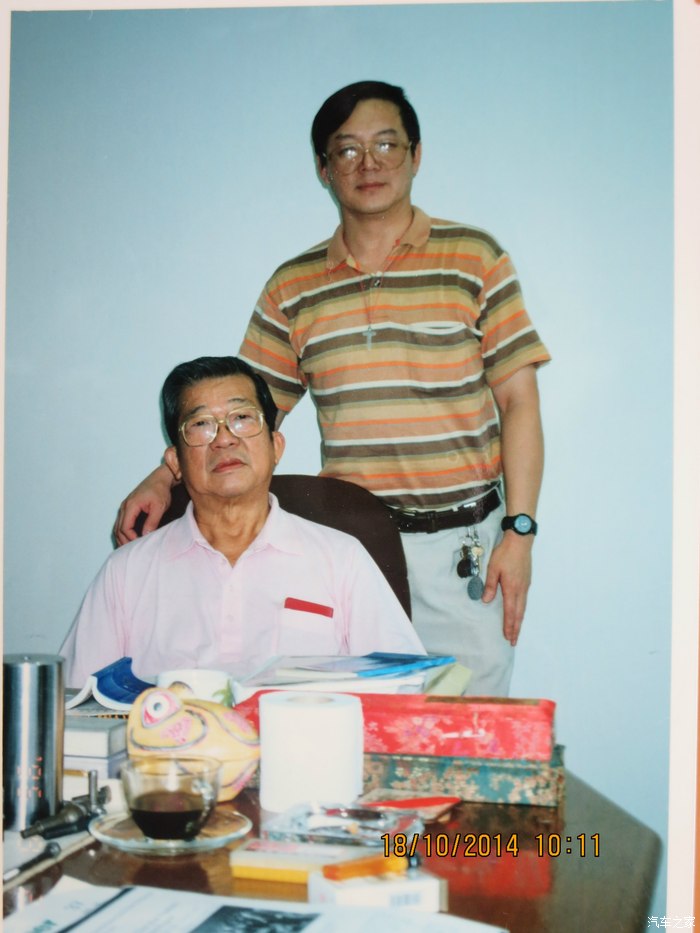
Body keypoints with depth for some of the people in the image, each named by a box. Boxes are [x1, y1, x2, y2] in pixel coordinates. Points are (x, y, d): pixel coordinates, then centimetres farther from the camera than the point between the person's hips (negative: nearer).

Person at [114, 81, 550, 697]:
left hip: (462, 549, -1)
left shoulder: (474, 258, 3)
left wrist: (519, 530, -7)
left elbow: (518, 399, 0)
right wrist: (164, 480, -2)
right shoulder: (293, 287, 10)